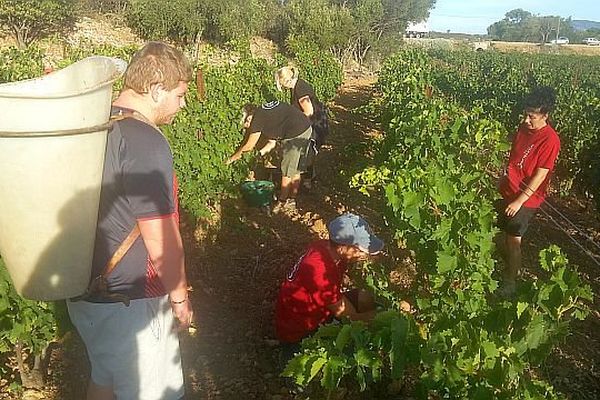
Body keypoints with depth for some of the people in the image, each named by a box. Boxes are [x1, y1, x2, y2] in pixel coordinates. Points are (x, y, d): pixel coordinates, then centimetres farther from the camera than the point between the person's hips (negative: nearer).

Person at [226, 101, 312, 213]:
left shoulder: (258, 119, -11)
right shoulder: (264, 113, 16)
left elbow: (249, 146, -2)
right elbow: (272, 142, 21)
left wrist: (233, 158, 10)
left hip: (296, 134, -10)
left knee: (287, 172, 3)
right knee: (295, 170, 17)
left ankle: (282, 202, 14)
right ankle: (292, 201, 26)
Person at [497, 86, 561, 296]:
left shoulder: (550, 140, -21)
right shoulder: (524, 127, 0)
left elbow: (539, 176, -20)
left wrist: (519, 201, -19)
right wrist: (503, 180, 11)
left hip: (526, 199, -6)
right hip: (507, 191, 6)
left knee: (513, 240, 4)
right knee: (503, 233, 16)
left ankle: (509, 283, 21)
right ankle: (502, 269, 37)